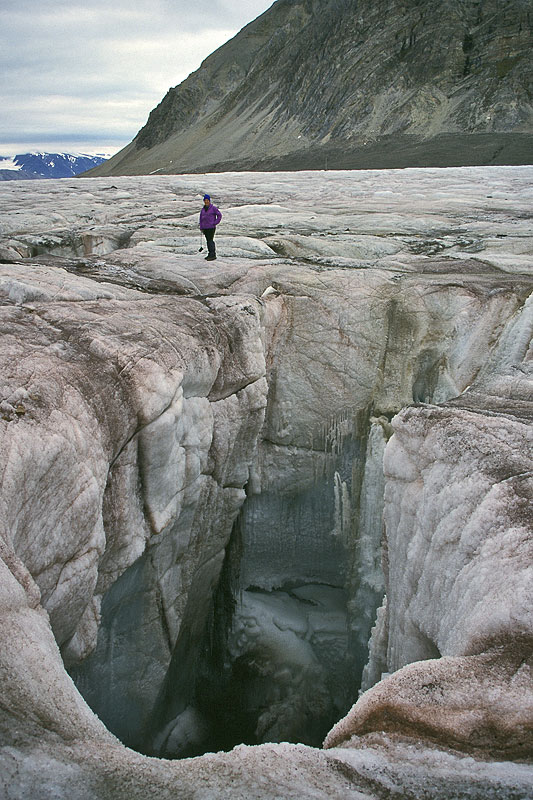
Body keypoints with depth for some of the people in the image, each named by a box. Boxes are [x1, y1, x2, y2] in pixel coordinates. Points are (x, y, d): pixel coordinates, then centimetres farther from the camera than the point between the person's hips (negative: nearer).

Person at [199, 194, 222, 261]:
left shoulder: (213, 208, -5)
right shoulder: (203, 209, 12)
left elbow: (219, 215, -3)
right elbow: (201, 217, 16)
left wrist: (215, 223, -9)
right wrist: (201, 227, 11)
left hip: (211, 227, -6)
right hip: (205, 227, 6)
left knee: (210, 240, -13)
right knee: (208, 241, 9)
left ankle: (213, 255, -13)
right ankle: (210, 254, 14)